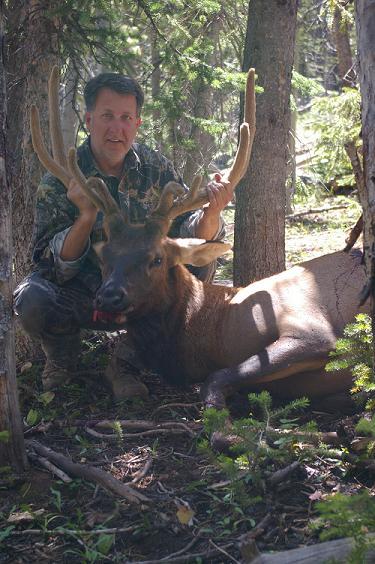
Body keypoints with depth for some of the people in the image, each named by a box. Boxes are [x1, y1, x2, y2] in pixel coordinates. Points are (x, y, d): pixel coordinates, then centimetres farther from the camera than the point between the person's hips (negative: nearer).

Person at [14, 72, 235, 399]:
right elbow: (54, 267, -19)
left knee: (200, 261, -21)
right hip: (84, 296, -2)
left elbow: (192, 234, -10)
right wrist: (86, 217, -37)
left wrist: (211, 212, -33)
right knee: (31, 299, -32)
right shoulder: (59, 181, -13)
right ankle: (63, 359, 7)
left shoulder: (156, 169, -5)